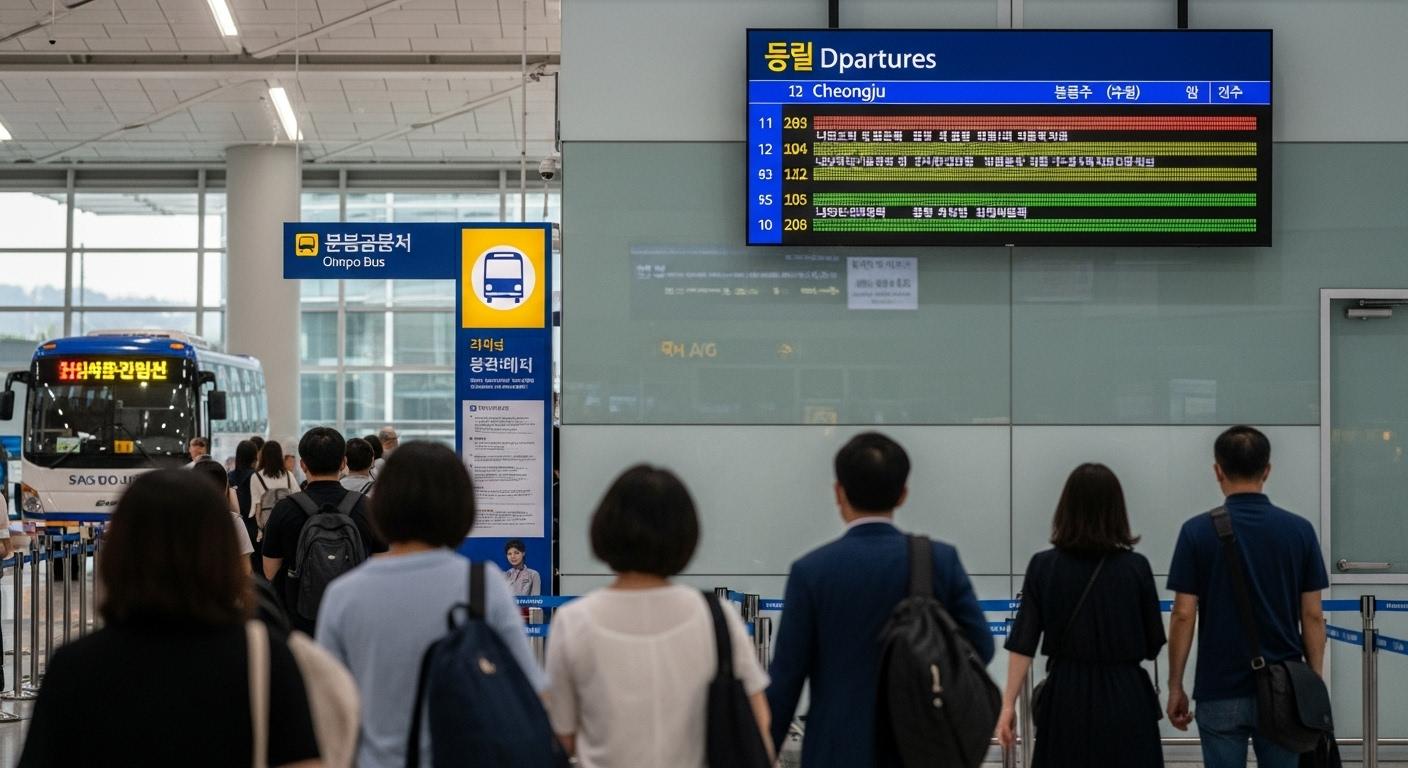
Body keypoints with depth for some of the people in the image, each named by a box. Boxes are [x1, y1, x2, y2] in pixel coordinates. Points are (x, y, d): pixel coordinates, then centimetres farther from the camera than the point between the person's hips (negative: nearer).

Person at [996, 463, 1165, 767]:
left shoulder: (1044, 566, -4)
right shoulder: (1135, 567, -5)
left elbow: (1023, 643, -6)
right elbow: (1153, 644, 3)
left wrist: (1008, 704, -3)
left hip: (1067, 696, 1)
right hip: (1125, 696, -1)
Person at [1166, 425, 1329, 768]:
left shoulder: (1198, 531, -7)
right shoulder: (1299, 530, -1)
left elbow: (1184, 616, -7)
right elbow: (1312, 616, 0)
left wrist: (1175, 686, 2)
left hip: (1220, 692, -2)